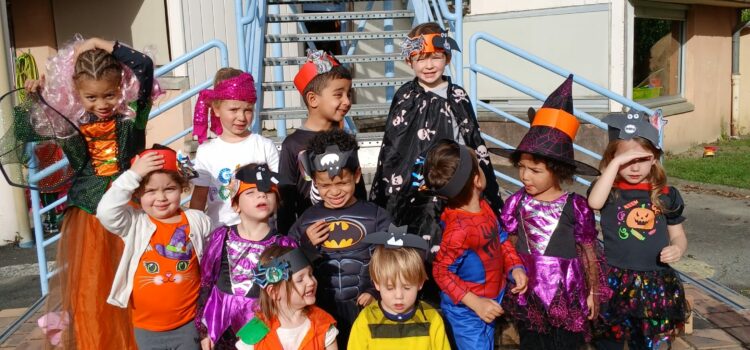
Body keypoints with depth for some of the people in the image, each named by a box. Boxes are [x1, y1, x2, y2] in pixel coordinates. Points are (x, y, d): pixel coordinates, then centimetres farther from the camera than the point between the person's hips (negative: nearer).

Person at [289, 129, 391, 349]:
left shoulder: (375, 215, -2)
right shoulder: (307, 220, 4)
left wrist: (376, 291, -15)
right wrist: (306, 244, -10)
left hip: (364, 308, -1)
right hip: (320, 310, 2)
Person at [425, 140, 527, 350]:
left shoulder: (483, 206, -8)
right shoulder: (460, 229, -34)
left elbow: (501, 239, 8)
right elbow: (441, 271, -27)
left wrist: (515, 266, -6)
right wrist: (476, 303, -26)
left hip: (488, 302, 8)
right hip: (467, 312, -8)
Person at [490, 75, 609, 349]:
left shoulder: (575, 206, -12)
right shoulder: (516, 202, -5)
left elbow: (588, 253, -2)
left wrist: (593, 292, 4)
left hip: (565, 293, -2)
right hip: (528, 293, 2)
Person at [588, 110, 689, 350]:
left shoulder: (666, 195, 2)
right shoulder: (610, 191, -4)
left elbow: (678, 236, 11)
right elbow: (594, 202, -28)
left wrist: (678, 249, -12)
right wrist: (616, 163, -25)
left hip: (655, 285, 2)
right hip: (615, 283, -2)